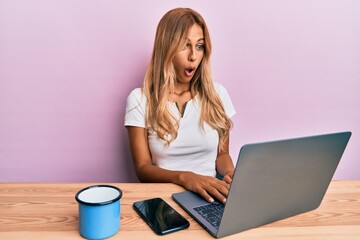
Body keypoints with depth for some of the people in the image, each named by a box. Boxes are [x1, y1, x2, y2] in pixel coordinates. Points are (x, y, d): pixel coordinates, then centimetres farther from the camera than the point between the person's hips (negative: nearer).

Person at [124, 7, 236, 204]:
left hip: (210, 194, 2)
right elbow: (143, 168, -5)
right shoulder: (140, 99, -3)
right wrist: (184, 177, -23)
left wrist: (230, 173, -10)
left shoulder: (217, 93, 4)